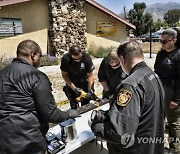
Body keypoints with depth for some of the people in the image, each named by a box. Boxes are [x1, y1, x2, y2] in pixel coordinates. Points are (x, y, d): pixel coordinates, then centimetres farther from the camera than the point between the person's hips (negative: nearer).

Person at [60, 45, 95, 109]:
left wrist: (90, 89, -27)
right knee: (73, 102, 10)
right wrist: (74, 88, -21)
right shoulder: (65, 59, -24)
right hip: (71, 83, 0)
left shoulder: (86, 57, -25)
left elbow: (90, 75, -18)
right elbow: (64, 75, -14)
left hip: (84, 82, 0)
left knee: (85, 102, 8)